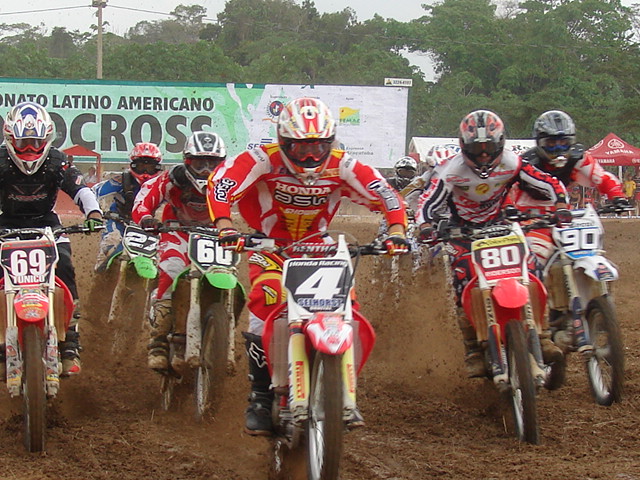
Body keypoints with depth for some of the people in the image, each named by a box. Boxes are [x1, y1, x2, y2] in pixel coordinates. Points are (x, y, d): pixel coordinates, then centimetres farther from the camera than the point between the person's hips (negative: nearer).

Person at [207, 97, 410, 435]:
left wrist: (396, 230, -29)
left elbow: (385, 193, -11)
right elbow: (221, 183, -29)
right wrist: (225, 228, -43)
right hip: (269, 244, -3)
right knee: (266, 305, -25)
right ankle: (260, 397, -15)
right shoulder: (264, 160, -20)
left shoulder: (341, 166, -13)